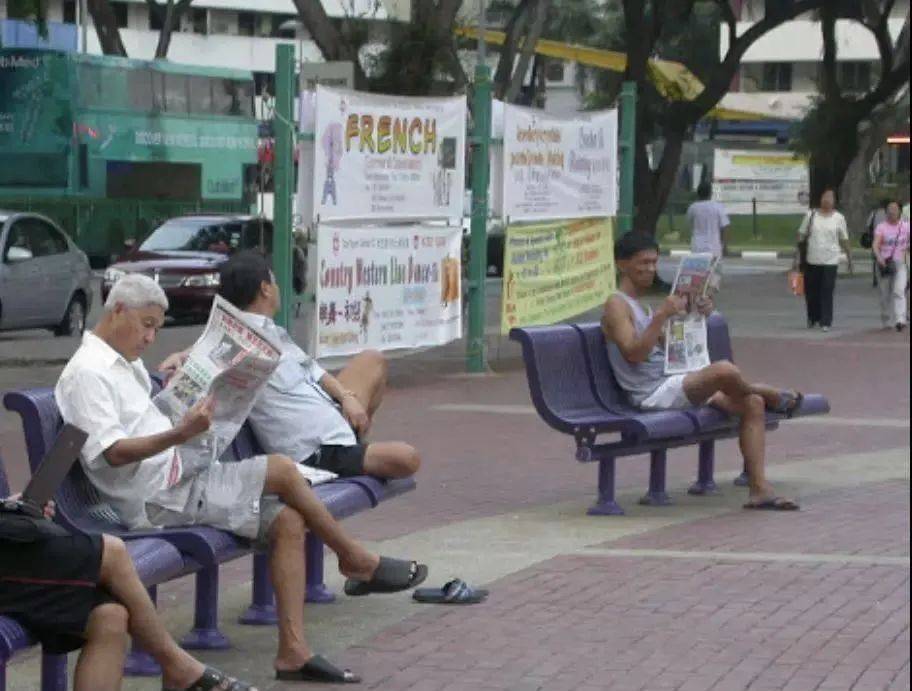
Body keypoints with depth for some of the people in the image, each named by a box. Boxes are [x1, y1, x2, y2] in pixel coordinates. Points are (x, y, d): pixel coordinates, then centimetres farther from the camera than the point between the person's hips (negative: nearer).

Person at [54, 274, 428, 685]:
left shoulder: (124, 364, 20)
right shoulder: (87, 373, -12)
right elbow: (114, 453, -22)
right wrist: (181, 434, -34)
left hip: (178, 484, 10)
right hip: (158, 501, -10)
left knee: (288, 522, -7)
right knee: (282, 471, -15)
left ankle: (293, 650, -12)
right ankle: (359, 564, 3)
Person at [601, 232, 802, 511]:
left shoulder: (641, 306, 22)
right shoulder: (617, 305, -5)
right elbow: (633, 354, -19)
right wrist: (661, 316, -25)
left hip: (672, 384, 10)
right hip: (653, 394, -10)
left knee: (753, 403, -3)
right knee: (725, 370, -30)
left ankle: (759, 489, -8)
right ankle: (772, 396, 5)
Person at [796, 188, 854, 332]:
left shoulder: (839, 218, 3)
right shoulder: (810, 215, 5)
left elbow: (844, 241, 7)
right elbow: (801, 236, 7)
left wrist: (850, 261, 7)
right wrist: (797, 255, 1)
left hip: (830, 261, -2)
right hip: (812, 260, 2)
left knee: (827, 293, -7)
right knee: (811, 291, 8)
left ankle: (826, 322, -3)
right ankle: (812, 318, 30)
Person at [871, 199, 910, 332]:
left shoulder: (905, 226, 6)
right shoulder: (881, 227, 0)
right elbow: (875, 245, -13)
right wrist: (879, 257, -30)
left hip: (900, 263, 0)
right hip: (885, 263, 0)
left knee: (899, 291, -16)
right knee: (885, 294, 7)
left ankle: (900, 320, -25)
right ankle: (886, 321, 22)